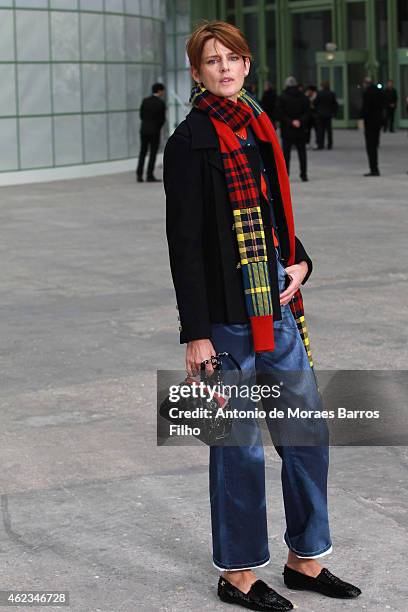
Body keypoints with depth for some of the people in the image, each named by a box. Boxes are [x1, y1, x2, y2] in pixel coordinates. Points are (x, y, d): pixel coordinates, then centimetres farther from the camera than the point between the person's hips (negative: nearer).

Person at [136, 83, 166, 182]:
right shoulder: (161, 103, -11)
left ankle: (139, 174, 3)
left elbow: (141, 115, 6)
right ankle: (150, 176, 3)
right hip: (154, 131, -4)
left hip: (144, 130, 4)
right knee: (153, 153, 3)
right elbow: (162, 118, -7)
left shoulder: (145, 101, 2)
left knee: (143, 152, 12)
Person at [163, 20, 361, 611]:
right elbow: (184, 242, -13)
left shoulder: (259, 128, 13)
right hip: (227, 313, -7)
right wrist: (196, 333, -16)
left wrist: (300, 262, 2)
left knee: (308, 431, 12)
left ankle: (305, 558, 27)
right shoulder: (191, 140, -9)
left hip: (278, 306, 8)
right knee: (240, 442, 2)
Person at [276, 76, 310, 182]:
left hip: (287, 130, -3)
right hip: (301, 130, 3)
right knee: (302, 152, 10)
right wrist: (300, 121, -11)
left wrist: (289, 122, -11)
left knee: (286, 153, 3)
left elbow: (280, 114, -12)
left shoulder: (282, 97, -6)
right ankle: (304, 174, 8)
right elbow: (307, 112, -3)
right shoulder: (303, 97, 3)